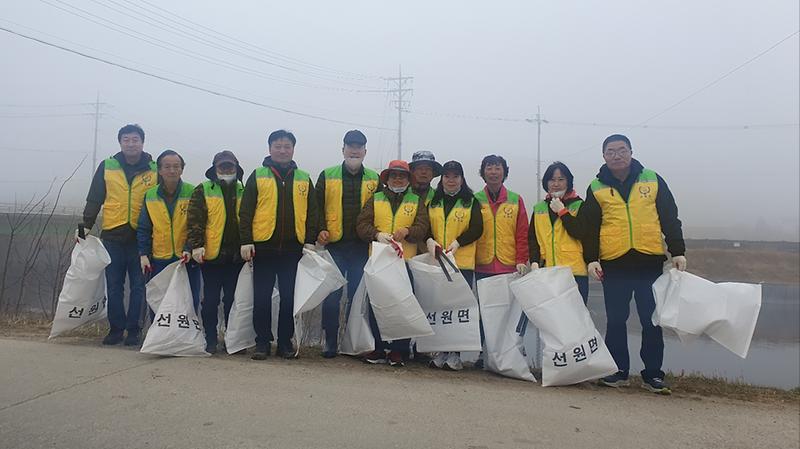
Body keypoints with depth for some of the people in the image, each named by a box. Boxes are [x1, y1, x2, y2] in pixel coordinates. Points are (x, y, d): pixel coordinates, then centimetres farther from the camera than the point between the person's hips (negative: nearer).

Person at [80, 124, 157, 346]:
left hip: (140, 238, -1)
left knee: (138, 287, 4)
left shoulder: (155, 170, 3)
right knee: (113, 287, 7)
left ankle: (133, 330, 14)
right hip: (112, 237, 2)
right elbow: (94, 199, 9)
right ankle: (116, 328, 19)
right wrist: (86, 225, 1)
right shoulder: (107, 167, 6)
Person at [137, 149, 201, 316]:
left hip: (187, 260, -2)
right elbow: (143, 229, 7)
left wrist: (189, 249, -18)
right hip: (159, 260, 2)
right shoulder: (150, 195, 4)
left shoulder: (192, 193, -5)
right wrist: (143, 254, -2)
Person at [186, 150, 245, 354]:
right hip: (211, 255, -2)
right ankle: (210, 340, 15)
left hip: (236, 256, 2)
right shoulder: (203, 191, 4)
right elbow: (195, 220, -5)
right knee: (211, 299, 4)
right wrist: (196, 245, -15)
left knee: (233, 299, 8)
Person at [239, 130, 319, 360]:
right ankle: (262, 342, 16)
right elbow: (246, 211, 1)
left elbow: (312, 212, 10)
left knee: (289, 297, 5)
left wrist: (310, 241, 1)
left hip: (293, 248, 1)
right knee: (262, 297, 4)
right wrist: (246, 241, -7)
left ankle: (285, 342, 17)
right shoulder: (257, 176, 5)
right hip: (263, 247, -1)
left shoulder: (304, 179, 11)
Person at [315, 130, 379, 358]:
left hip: (362, 247, 1)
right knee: (332, 296, 1)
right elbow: (317, 206, 6)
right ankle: (330, 342, 14)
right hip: (334, 245, -1)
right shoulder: (327, 176, 5)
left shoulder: (374, 179, 8)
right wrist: (320, 230, -7)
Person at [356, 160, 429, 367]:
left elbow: (422, 227, 0)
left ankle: (399, 350, 10)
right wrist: (377, 234, -16)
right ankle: (379, 348, 16)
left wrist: (407, 231, -20)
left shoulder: (417, 202, 10)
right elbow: (362, 225, 2)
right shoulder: (375, 200, 12)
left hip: (405, 261, -1)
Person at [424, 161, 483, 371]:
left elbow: (476, 229, -2)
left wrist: (457, 243, -15)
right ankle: (441, 350, 12)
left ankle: (455, 353, 4)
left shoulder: (471, 202, 6)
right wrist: (429, 240, -10)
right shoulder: (433, 202, 14)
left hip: (463, 263, -2)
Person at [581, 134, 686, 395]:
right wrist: (591, 259, -3)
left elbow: (670, 218, 8)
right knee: (616, 321, 6)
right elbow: (589, 227, 6)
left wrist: (678, 252, 2)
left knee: (652, 321, 4)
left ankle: (653, 374, 14)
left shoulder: (652, 180, 8)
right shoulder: (596, 188, 7)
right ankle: (618, 372, 17)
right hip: (614, 265, 0)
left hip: (650, 262, 0)